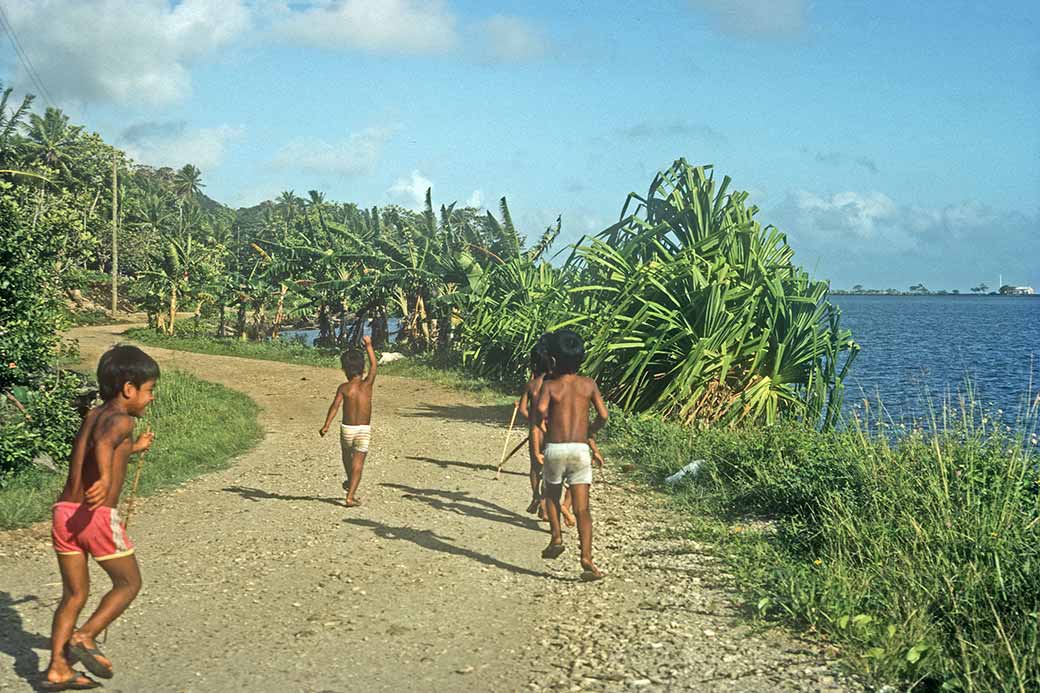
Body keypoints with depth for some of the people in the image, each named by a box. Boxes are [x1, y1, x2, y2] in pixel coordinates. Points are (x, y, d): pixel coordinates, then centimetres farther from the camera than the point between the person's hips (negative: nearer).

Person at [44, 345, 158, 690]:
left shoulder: (92, 415, 17)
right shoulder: (120, 419, -7)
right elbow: (103, 444, -31)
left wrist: (133, 448, 45)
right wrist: (106, 479, -49)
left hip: (64, 510, 7)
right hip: (97, 515, -7)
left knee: (74, 593, 16)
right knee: (129, 583, 12)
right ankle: (84, 636, -1)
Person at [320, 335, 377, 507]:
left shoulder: (343, 388, -7)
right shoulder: (367, 384, -6)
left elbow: (335, 406, -16)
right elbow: (373, 365, 4)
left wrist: (326, 425, -14)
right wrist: (368, 346, 11)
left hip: (347, 428, 1)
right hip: (365, 429, -1)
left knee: (347, 455, 29)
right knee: (358, 463, -1)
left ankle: (350, 483, 47)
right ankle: (351, 495, -10)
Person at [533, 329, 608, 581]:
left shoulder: (550, 385, 0)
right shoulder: (588, 384, 7)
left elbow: (541, 410, -19)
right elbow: (603, 415, 1)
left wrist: (541, 420, 3)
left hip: (554, 449, -1)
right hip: (580, 449, 1)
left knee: (552, 496, 27)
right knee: (582, 508, -2)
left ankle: (556, 537, 14)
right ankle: (586, 558, -13)